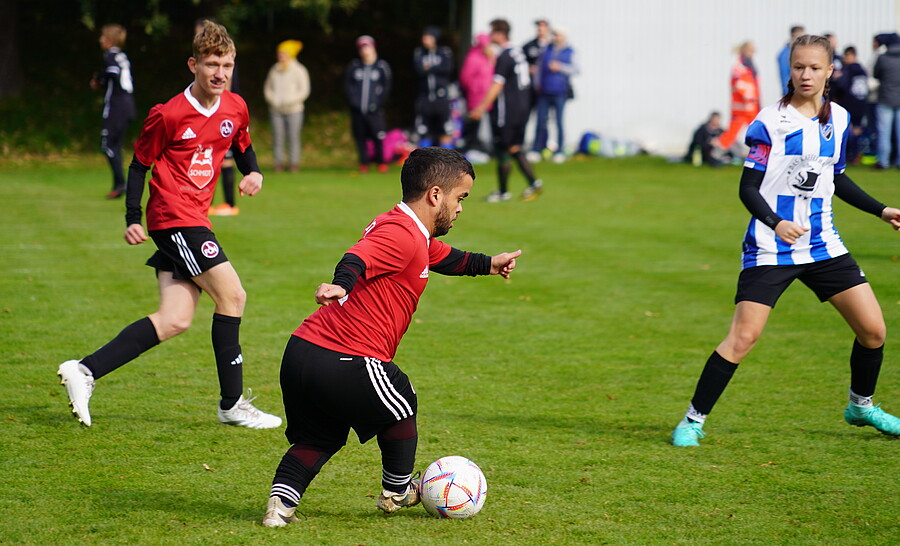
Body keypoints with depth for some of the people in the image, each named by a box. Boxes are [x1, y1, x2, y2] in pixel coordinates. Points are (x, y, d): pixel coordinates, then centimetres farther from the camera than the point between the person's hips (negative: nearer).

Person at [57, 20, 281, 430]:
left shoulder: (235, 108, 7)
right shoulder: (168, 115, -11)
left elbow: (243, 147, 26)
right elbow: (139, 164, -2)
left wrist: (253, 173, 4)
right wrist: (132, 219, -8)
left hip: (194, 219, 8)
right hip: (174, 217, -8)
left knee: (175, 320, -1)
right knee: (232, 296, -11)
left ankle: (85, 370, 1)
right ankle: (233, 404, -2)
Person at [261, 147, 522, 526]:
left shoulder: (417, 238, 22)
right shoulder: (401, 233, -11)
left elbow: (443, 258, 43)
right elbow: (358, 259, -30)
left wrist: (488, 264, 57)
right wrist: (341, 285, -50)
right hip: (345, 364, -9)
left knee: (319, 437, 21)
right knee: (401, 407, 17)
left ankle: (281, 500, 3)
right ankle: (398, 492, 33)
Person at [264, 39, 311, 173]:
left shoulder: (299, 70, 0)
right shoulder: (274, 70, 12)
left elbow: (304, 91, -3)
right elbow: (267, 87, 18)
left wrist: (288, 102, -12)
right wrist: (272, 99, -2)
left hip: (293, 110, -3)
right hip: (276, 110, 3)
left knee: (293, 137, -4)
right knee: (277, 137, -1)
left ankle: (294, 163, 3)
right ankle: (279, 163, 5)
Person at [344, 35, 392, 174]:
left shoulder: (382, 66, 5)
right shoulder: (353, 66, 10)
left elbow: (387, 86, 6)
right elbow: (347, 86, 11)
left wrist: (378, 102, -4)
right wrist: (353, 101, -2)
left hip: (374, 110, -2)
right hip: (357, 110, 2)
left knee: (378, 137, -6)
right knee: (360, 138, 3)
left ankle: (381, 163, 6)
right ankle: (364, 163, 12)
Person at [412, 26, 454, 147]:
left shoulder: (445, 52, 3)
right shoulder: (419, 53, 6)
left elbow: (448, 69, -11)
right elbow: (418, 70, -8)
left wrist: (429, 68, -6)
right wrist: (436, 69, -11)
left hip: (441, 96, -2)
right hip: (424, 95, 2)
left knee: (445, 132, -3)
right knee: (423, 132, 5)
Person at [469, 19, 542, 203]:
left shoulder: (505, 56, -15)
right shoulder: (518, 52, 11)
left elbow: (497, 84, -20)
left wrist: (482, 107, -20)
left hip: (507, 110, -9)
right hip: (522, 108, 9)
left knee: (502, 150, 0)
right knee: (514, 148, 14)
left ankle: (503, 191, 6)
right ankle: (533, 182, 4)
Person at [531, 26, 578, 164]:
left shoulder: (570, 52, 3)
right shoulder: (547, 50, 12)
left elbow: (575, 69, -3)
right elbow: (540, 66, 19)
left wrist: (560, 67, -14)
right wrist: (537, 83, 11)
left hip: (559, 92, -3)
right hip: (544, 91, 3)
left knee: (559, 121, -1)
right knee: (541, 120, 1)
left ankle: (560, 151, 6)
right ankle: (536, 150, 6)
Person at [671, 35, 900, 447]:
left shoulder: (839, 119, 8)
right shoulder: (769, 122, -9)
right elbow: (748, 187, -10)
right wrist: (776, 223, -27)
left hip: (822, 244, 5)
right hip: (771, 248, -5)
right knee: (743, 337, -14)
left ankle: (861, 405, 28)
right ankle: (693, 420, -2)